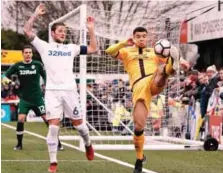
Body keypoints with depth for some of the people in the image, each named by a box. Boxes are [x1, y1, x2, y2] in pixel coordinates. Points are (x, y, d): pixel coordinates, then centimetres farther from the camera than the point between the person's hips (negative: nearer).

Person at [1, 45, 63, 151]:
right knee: (20, 119, -14)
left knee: (47, 119, -5)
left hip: (37, 98, 0)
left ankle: (57, 143, 5)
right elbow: (5, 76, -1)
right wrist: (6, 80, -23)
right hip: (24, 98, 0)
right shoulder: (17, 66, -1)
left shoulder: (38, 65, -3)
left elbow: (46, 77, 8)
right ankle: (19, 144, 3)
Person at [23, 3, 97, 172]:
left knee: (78, 123, 9)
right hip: (52, 91, -2)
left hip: (70, 90, 2)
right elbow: (27, 31, 0)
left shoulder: (71, 48, 14)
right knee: (53, 126, -10)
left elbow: (93, 49, 12)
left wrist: (91, 30, 5)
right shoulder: (44, 46, 7)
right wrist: (36, 14, -4)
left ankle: (88, 144, 39)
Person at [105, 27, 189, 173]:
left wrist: (181, 61, -3)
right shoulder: (127, 52, 24)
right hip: (138, 87, 0)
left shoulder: (154, 52, 29)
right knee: (139, 125, -8)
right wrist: (124, 43, -6)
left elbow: (171, 58, 19)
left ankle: (171, 68, -72)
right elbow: (109, 52, 7)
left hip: (154, 83, 1)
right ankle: (140, 159, 10)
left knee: (162, 69, -34)